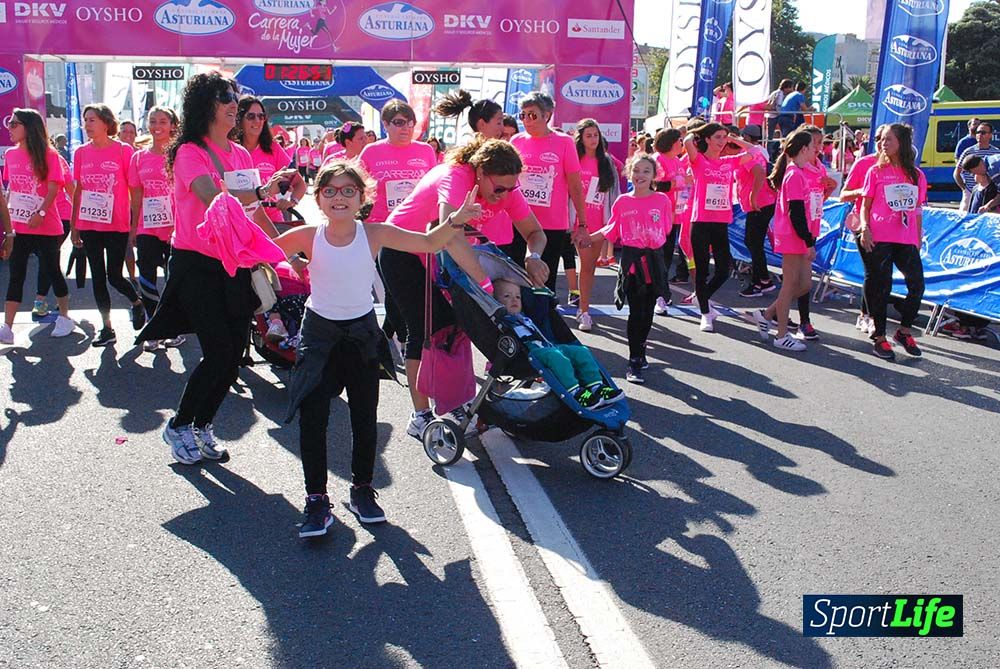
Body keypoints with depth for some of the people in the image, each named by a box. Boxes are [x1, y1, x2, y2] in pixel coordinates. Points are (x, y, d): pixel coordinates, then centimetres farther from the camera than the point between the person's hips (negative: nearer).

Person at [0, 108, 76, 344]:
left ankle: (65, 317, 24)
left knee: (52, 271, 7)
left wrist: (41, 213, -23)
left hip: (46, 227, -4)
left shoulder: (48, 155, -7)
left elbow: (53, 189, -11)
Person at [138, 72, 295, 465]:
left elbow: (254, 211, 14)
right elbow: (212, 198, -26)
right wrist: (261, 192, -36)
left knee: (233, 353, 5)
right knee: (219, 352, -10)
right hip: (197, 265, -6)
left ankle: (202, 427, 24)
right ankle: (178, 426, 12)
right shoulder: (190, 153, -8)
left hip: (234, 264, 6)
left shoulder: (241, 155, 11)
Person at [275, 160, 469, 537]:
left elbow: (429, 243, -8)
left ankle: (362, 488, 28)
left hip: (361, 331, 1)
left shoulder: (375, 235, -11)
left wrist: (456, 222, -22)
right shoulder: (307, 237, -11)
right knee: (312, 418, -5)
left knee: (365, 417, 8)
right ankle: (317, 499, 7)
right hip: (319, 331, -1)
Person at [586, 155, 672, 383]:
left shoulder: (662, 200, 1)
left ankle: (640, 351, 31)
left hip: (654, 259, 2)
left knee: (647, 311, 11)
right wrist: (588, 238, 1)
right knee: (636, 311, -5)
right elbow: (610, 231, 6)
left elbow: (666, 229, 11)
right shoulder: (622, 202, 0)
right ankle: (634, 362, 1)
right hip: (631, 260, -2)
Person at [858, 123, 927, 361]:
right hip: (879, 239, -3)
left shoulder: (916, 175, 9)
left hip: (907, 240, 3)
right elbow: (865, 205, 4)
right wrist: (864, 228, -12)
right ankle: (880, 338, 12)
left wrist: (918, 239, 11)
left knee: (917, 285, -1)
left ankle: (904, 332, 18)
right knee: (881, 287, 1)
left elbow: (917, 210, 14)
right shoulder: (876, 171, 3)